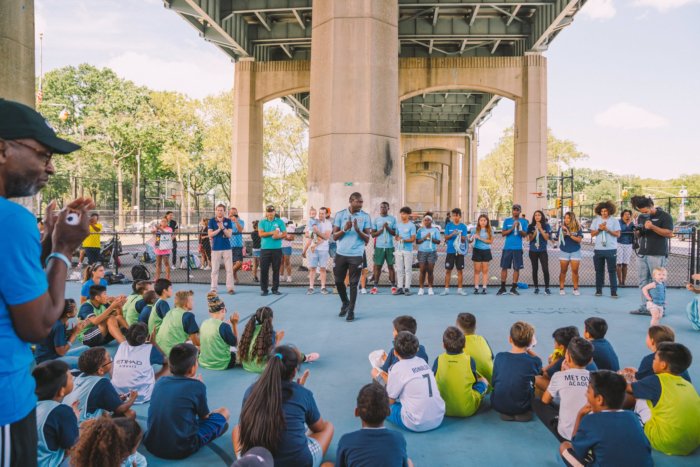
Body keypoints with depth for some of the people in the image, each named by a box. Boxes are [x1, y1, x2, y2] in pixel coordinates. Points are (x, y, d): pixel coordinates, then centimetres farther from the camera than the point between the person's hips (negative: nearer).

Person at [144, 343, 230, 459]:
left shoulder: (160, 381, 2)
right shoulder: (197, 385, -11)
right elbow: (204, 416, 6)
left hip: (151, 445, 6)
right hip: (181, 450, -5)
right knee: (224, 412, 9)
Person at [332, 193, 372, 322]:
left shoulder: (365, 216, 0)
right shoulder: (340, 214, 2)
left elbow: (367, 239, -1)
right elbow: (334, 236, 2)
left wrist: (358, 230, -18)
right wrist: (344, 229, -16)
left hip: (357, 255, -2)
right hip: (341, 254, 2)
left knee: (353, 284, 1)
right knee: (338, 281, 9)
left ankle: (351, 311, 11)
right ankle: (345, 302, 34)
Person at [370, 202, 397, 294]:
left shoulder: (393, 219, 4)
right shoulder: (376, 219, 5)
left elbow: (395, 233, 2)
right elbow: (373, 234, 3)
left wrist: (388, 228, -14)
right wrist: (381, 229, -12)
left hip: (390, 246, 0)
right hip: (379, 246, 0)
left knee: (391, 266, 4)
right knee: (377, 266, 3)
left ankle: (393, 286, 8)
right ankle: (375, 286, 7)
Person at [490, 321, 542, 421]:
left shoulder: (499, 357, -7)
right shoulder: (534, 361, -13)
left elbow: (493, 383, 2)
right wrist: (529, 350, 10)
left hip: (497, 405, 2)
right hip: (521, 407, -2)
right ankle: (523, 412, 14)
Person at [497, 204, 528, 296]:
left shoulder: (524, 221, 5)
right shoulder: (507, 221, 6)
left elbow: (525, 235, 0)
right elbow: (503, 233, 0)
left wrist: (520, 229, -19)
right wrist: (512, 228, -13)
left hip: (518, 248, 0)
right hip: (507, 247, 0)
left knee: (516, 268, 1)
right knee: (504, 267, 2)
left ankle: (513, 288, 9)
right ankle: (502, 288, 10)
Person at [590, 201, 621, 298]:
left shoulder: (614, 221, 1)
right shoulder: (596, 221, 7)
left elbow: (618, 234, -4)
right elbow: (592, 234, 5)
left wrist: (608, 230, -15)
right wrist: (599, 229, -11)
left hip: (611, 249, -2)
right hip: (598, 249, 2)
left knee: (612, 271, -2)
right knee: (599, 270, 8)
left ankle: (613, 291, 1)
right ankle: (598, 290, 16)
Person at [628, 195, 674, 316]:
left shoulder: (664, 216, -4)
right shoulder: (641, 217, 14)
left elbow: (669, 233, -13)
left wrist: (652, 227, -22)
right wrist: (637, 232, -3)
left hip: (658, 255, -6)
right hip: (642, 254, 6)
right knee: (643, 282, 6)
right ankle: (644, 307, 11)